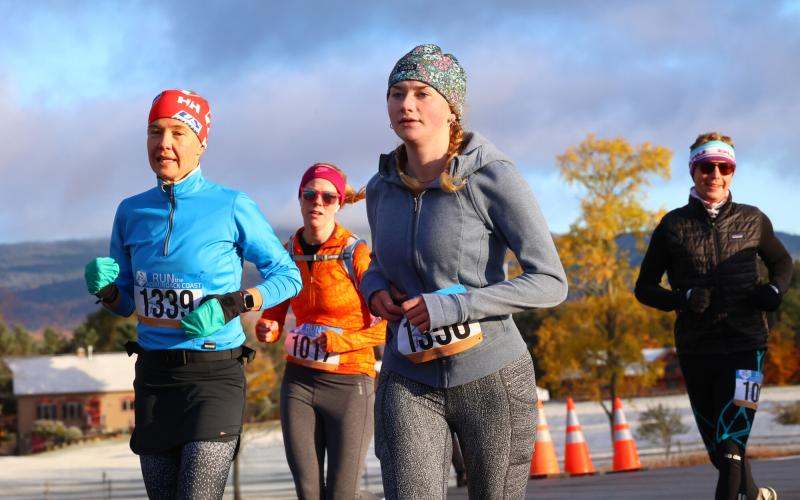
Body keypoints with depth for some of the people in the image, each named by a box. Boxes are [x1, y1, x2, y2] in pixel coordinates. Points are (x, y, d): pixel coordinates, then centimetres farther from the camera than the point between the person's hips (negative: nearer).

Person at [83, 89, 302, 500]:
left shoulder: (231, 206, -5)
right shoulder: (131, 212, 8)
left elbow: (288, 276, 1)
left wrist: (234, 304, -15)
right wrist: (104, 288, -6)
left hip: (214, 374, -5)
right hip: (153, 375, 5)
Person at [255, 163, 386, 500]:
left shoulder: (356, 255, -10)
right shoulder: (286, 255, 5)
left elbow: (389, 325, -8)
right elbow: (272, 320, 10)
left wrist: (339, 341, -21)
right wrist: (266, 331, -13)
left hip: (349, 384, -4)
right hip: (299, 383, 4)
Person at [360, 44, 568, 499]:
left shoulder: (492, 177, -10)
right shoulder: (382, 188, 5)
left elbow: (550, 282, -12)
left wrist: (452, 307, -20)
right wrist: (375, 288, 1)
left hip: (491, 379, -3)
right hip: (410, 382, 3)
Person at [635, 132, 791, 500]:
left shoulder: (752, 221, 3)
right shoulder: (674, 225, 1)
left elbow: (781, 261, 21)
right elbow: (644, 287, 6)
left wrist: (775, 290, -1)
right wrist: (684, 299, -12)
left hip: (745, 345, -2)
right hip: (695, 349, 2)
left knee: (730, 443, -15)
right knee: (718, 448, 12)